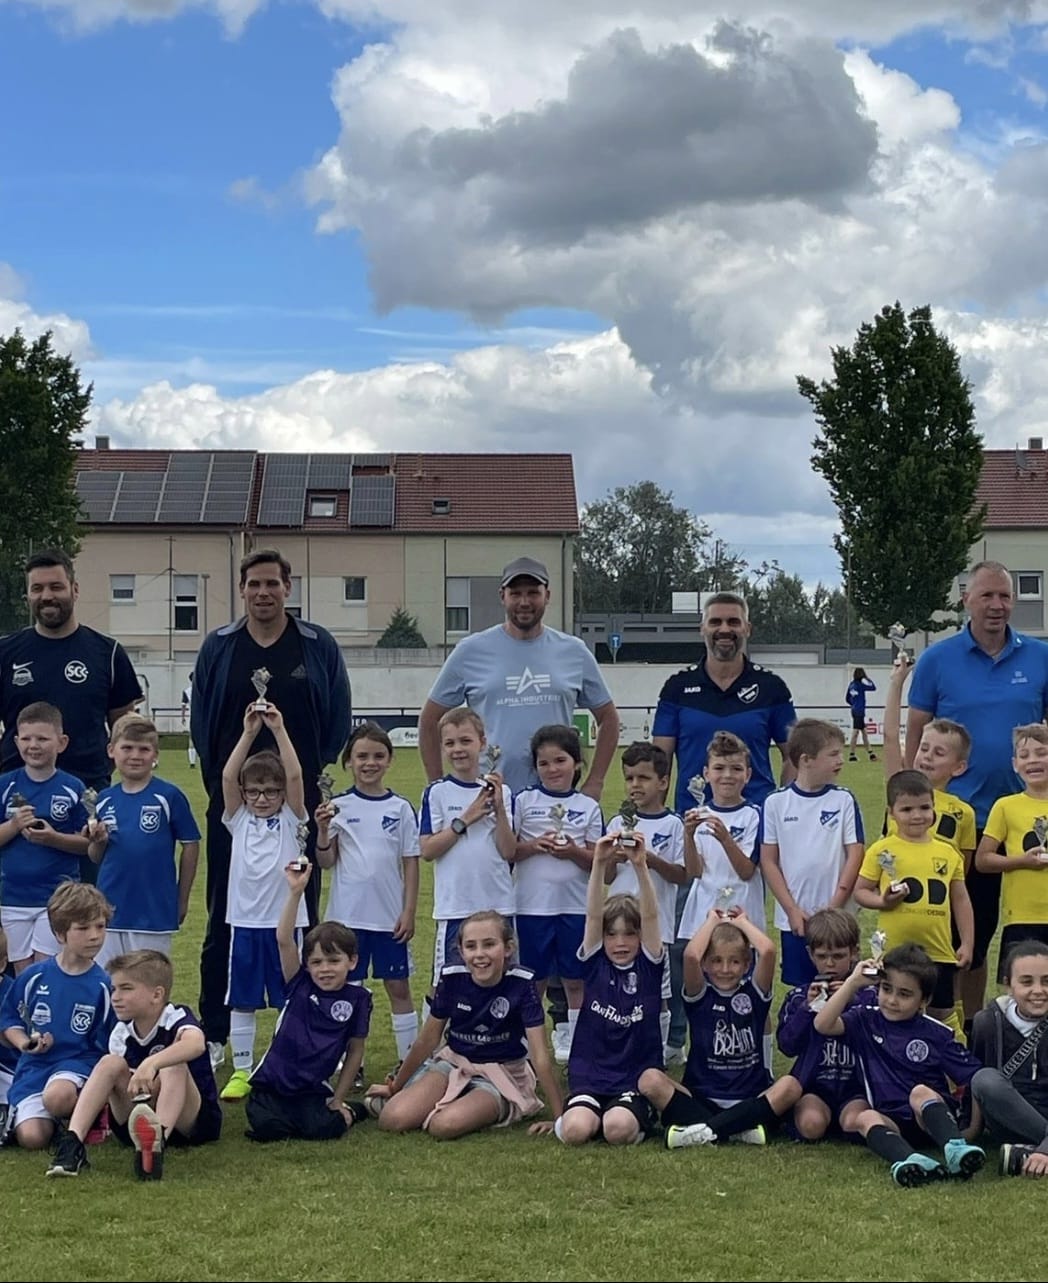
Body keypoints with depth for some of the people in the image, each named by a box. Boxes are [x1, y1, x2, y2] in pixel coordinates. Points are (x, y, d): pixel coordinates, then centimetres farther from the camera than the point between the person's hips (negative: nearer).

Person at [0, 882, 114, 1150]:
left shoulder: (102, 985, -4)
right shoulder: (35, 976, 0)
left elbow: (107, 1043, 1)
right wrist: (24, 1043, -6)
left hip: (79, 1061, -2)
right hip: (35, 1065, 2)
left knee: (58, 1096, -38)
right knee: (32, 1138, -18)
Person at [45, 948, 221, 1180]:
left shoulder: (177, 1019, -16)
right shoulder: (121, 1035, 1)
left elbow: (196, 1044, -41)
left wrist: (152, 1063, -56)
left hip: (195, 1122, -4)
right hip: (140, 1123, 4)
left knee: (173, 1064, -31)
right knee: (111, 1063, -16)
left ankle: (158, 1140, -55)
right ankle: (72, 1142, -30)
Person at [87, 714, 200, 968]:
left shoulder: (169, 796, -7)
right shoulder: (104, 800, 5)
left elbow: (191, 845, -1)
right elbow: (95, 857, 13)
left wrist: (182, 899, 2)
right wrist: (98, 841, -10)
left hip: (155, 912, -4)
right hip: (109, 910, 4)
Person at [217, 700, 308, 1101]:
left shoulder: (291, 820, 2)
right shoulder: (239, 820, 6)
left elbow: (295, 776, -11)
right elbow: (227, 776, -6)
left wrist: (279, 730, -15)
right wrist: (249, 733, -11)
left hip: (284, 921, -2)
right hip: (245, 921, 2)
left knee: (289, 1000, 4)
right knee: (241, 1001, 7)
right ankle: (241, 1071, 16)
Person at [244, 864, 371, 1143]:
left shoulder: (358, 998, -2)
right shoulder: (300, 985, -2)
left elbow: (355, 1051, 5)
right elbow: (284, 940, -16)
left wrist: (338, 1100, 3)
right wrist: (295, 892, -26)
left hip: (314, 1090, 0)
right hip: (272, 1083, 1)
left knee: (325, 1128, -26)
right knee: (265, 1127, -25)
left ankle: (349, 1111, 7)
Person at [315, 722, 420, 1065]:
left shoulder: (400, 808, 1)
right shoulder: (338, 807, 1)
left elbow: (411, 863, 3)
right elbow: (326, 861, -1)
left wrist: (409, 911, -2)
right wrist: (323, 830, -19)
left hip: (390, 916, 0)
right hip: (347, 914, 0)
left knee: (398, 986, 5)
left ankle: (408, 1061, 13)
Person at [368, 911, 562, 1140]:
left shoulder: (522, 984, -20)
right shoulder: (451, 978, -11)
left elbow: (540, 1056, -19)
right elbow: (427, 1040, 4)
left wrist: (560, 1118, -22)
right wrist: (395, 1088, 13)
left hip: (501, 1076, -3)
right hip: (454, 1064, 3)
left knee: (444, 1125, -31)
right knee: (393, 1119, -22)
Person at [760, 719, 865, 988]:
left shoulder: (844, 801, -1)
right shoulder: (776, 803, -2)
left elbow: (855, 855, -3)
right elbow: (768, 861, 0)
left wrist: (834, 907, -8)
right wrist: (792, 910, -6)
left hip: (837, 918, 0)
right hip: (793, 918, 0)